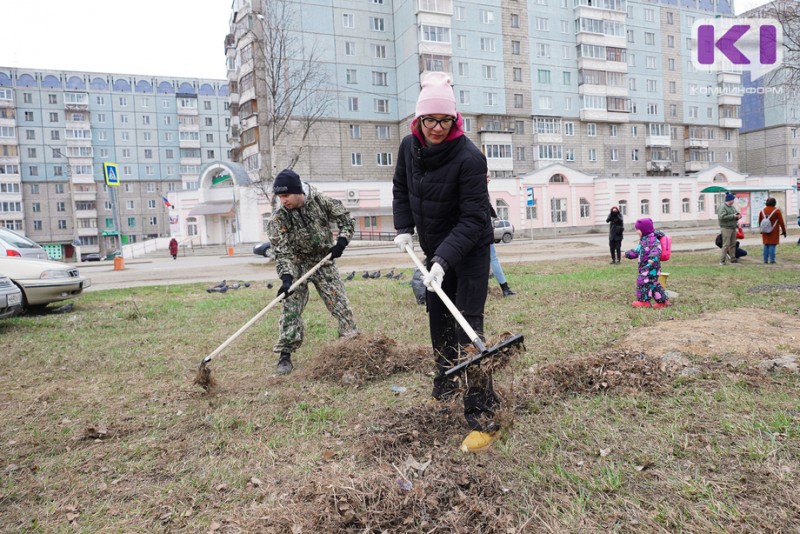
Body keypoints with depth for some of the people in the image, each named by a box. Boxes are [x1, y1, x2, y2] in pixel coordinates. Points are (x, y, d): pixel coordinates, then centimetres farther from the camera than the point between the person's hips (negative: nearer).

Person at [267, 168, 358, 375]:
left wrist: (341, 241, -17)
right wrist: (286, 277, -34)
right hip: (296, 265, -1)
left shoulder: (320, 201, -13)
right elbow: (281, 252, -20)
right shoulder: (278, 219, -17)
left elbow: (345, 218, -1)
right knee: (291, 308, -9)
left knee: (340, 303, 0)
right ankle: (285, 355, -2)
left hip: (324, 261, 1)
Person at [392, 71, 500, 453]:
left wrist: (443, 260, -34)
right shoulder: (409, 147, -6)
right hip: (435, 249, 7)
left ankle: (483, 417, -7)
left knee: (467, 327, -12)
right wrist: (404, 228, 1)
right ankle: (445, 384, 40)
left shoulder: (469, 157, -26)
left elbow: (473, 218, -27)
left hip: (470, 250, -6)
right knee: (438, 318, 17)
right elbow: (400, 188, 12)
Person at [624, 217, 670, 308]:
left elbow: (656, 249, -28)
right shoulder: (643, 240, 19)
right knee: (652, 283, 11)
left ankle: (643, 301, -5)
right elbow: (637, 250, 32)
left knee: (643, 280, -11)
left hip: (651, 265, -10)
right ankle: (662, 300, 18)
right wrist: (628, 254, 38)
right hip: (645, 265, 10)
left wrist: (652, 258, -43)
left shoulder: (652, 239, -13)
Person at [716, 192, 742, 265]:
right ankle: (722, 260, -7)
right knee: (726, 245, -10)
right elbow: (722, 217, -23)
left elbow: (736, 214, 26)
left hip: (733, 228, 9)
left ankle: (733, 259, 18)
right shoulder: (722, 207, -12)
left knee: (733, 244, 11)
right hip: (726, 228, -9)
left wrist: (738, 216, 3)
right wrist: (733, 216, -20)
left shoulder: (732, 207, 17)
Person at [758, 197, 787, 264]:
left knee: (766, 245, 10)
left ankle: (765, 260, 10)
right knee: (772, 245, -2)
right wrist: (784, 231, 2)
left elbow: (759, 222, 13)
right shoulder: (776, 211, -8)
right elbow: (781, 222, -6)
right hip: (774, 232, -4)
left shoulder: (762, 211, 4)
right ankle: (772, 260, -5)